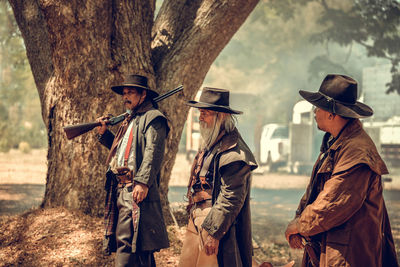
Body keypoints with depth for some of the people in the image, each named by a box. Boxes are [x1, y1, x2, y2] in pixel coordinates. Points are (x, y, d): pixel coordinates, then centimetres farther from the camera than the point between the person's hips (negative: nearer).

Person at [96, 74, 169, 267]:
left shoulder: (152, 118, -4)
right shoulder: (130, 120, 25)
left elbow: (153, 152, -16)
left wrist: (142, 182, -25)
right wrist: (104, 133, 19)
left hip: (135, 192, -9)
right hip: (120, 189, 9)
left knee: (127, 244, -14)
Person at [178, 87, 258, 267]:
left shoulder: (232, 150, -15)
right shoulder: (209, 144, 16)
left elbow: (232, 198, -20)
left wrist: (213, 232, -21)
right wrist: (193, 216, 18)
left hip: (215, 224, -9)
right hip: (196, 222, 9)